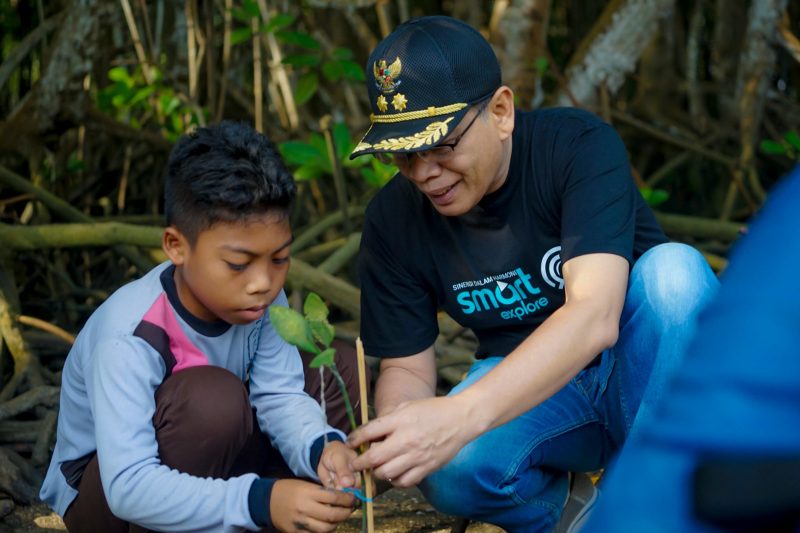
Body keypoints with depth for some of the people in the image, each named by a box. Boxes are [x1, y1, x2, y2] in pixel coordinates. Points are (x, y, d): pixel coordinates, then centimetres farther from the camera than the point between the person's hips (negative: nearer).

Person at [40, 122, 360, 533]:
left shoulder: (259, 297, -14)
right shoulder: (129, 337, -32)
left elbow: (280, 397, -19)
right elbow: (128, 487, -38)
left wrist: (321, 449, -42)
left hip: (203, 463, 6)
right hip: (104, 498, -6)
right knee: (213, 397, -35)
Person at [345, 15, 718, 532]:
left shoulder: (580, 146, -21)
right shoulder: (394, 218, -8)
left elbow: (594, 317, -35)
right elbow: (407, 367, -3)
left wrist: (461, 414, -50)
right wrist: (396, 428, -30)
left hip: (650, 379, -1)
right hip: (522, 386, 2)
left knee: (674, 270, -33)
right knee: (450, 469, -32)